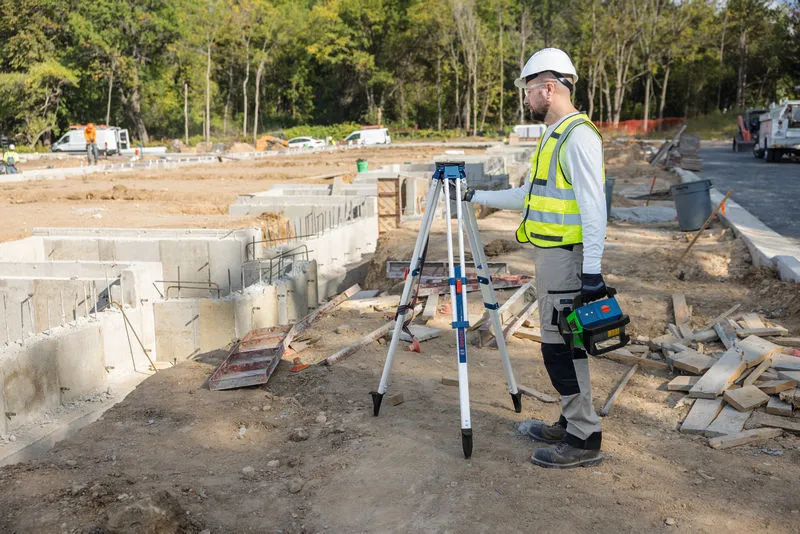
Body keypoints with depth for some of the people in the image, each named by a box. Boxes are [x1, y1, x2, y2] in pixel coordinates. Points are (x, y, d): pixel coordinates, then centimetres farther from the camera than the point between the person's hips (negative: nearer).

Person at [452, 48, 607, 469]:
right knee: (561, 343, 15)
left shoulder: (578, 136, -15)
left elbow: (593, 207, -21)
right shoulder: (553, 136, 18)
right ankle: (571, 422, 26)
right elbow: (529, 195, 25)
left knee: (560, 347, -7)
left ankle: (584, 440, 2)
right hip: (548, 254, 10)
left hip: (566, 256, -10)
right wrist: (479, 197, 26)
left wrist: (592, 269, -24)